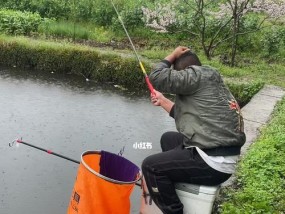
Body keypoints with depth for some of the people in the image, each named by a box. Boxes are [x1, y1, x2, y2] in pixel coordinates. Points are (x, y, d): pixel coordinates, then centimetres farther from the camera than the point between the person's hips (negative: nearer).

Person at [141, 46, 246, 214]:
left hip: (213, 162, -11)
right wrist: (163, 101, 32)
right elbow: (184, 114, 25)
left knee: (150, 166, -8)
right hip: (218, 155, 11)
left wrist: (173, 55, 0)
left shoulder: (198, 74, -12)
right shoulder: (205, 80, 17)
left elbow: (157, 78, -15)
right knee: (168, 139, 26)